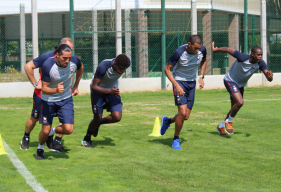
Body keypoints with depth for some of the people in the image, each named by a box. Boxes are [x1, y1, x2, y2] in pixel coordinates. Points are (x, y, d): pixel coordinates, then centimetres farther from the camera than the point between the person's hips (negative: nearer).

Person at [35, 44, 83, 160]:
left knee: (68, 129, -11)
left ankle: (53, 131, 24)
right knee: (45, 131, -2)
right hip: (48, 100, -3)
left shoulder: (75, 61, -17)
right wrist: (56, 90, -42)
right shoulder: (47, 65, -28)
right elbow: (44, 89, -22)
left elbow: (80, 68, 11)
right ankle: (40, 148, 31)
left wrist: (76, 86, 15)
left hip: (66, 99, 3)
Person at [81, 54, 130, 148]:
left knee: (117, 117, -12)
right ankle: (86, 139, 23)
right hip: (98, 90, -4)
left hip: (113, 89, 4)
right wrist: (110, 91, -47)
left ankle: (98, 123, 20)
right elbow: (94, 87, -31)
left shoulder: (126, 63, -22)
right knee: (97, 118, -5)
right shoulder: (103, 67, -37)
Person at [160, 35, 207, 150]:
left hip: (192, 83, 5)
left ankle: (167, 121, 35)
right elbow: (167, 69, -15)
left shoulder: (202, 50, -11)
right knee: (182, 113, -19)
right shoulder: (179, 52, -25)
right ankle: (176, 139, 1)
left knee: (186, 117, 4)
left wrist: (201, 77, 2)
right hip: (179, 81, -5)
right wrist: (176, 85, -24)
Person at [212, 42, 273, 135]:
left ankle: (221, 127, 35)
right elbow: (228, 49, -20)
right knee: (240, 102, -26)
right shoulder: (243, 58, -33)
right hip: (230, 81, -7)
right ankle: (229, 122, -2)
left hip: (240, 85, 7)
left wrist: (270, 76, -48)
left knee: (235, 108, 15)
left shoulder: (260, 63, -19)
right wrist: (214, 50, -5)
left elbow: (269, 79, -22)